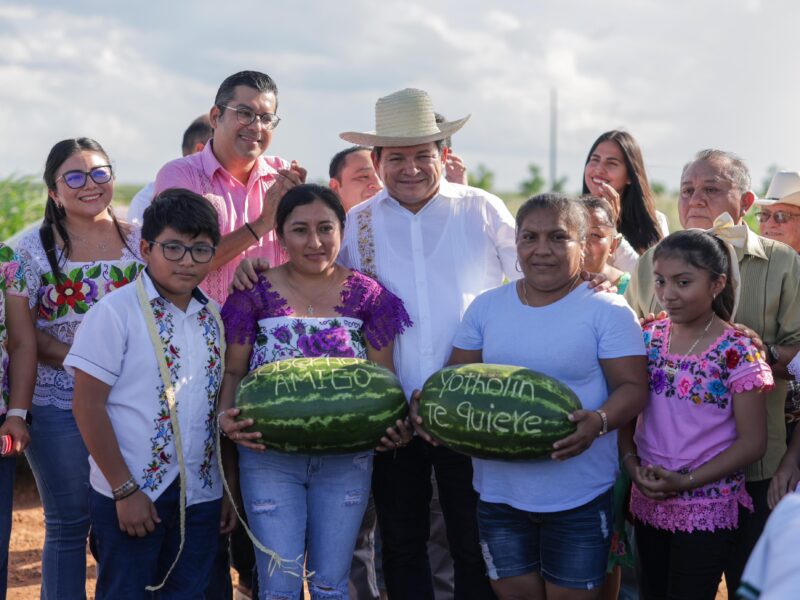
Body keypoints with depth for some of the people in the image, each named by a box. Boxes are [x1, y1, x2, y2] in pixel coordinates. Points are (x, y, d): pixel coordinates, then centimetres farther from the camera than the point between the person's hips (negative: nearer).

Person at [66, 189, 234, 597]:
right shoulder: (116, 312, -9)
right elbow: (87, 404, -11)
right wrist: (124, 490, -13)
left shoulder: (213, 318, 8)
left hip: (201, 497, 5)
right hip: (130, 497, -5)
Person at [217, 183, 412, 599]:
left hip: (347, 459, 1)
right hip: (269, 456, -1)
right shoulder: (255, 294, -1)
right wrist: (226, 416, -18)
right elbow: (234, 370, 2)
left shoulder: (368, 296, 2)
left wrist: (397, 425, -16)